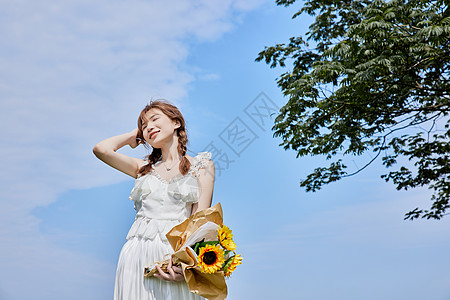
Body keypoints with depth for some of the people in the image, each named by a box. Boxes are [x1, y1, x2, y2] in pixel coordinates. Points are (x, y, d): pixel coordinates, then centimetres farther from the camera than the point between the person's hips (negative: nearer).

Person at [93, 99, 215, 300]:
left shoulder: (201, 166, 7)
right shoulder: (144, 168, 17)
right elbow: (101, 149, 5)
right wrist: (134, 135, 20)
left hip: (175, 255, -3)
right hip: (137, 252, 3)